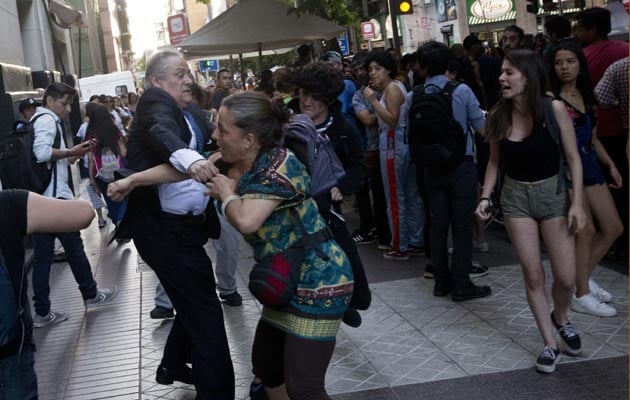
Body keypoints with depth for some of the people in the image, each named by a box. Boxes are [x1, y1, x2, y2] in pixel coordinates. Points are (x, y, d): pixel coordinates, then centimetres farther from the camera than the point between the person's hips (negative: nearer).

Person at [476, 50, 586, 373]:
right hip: (515, 197, 2)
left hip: (554, 194, -2)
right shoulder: (498, 115, -4)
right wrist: (485, 196, -3)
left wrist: (577, 202, -13)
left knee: (566, 277, -1)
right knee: (533, 276, 3)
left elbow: (573, 158, -8)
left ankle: (560, 319, 32)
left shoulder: (553, 109, -13)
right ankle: (550, 343, 18)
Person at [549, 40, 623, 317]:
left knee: (613, 228, 9)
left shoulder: (586, 96, 13)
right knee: (586, 230, -4)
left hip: (590, 166, 8)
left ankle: (582, 277, 26)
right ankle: (581, 295, 10)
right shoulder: (551, 99, -10)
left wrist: (611, 165, 18)